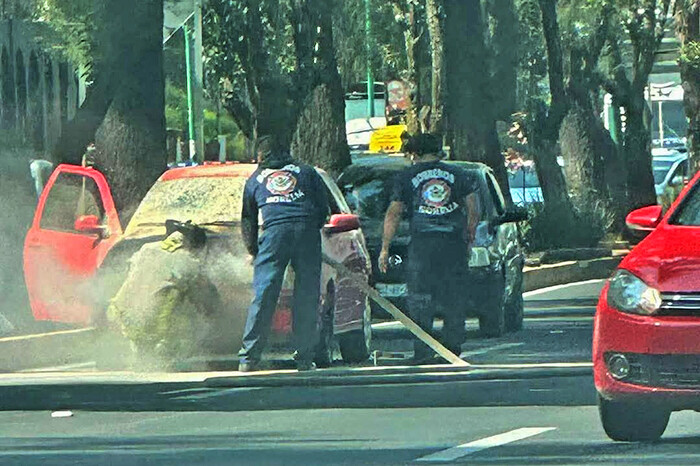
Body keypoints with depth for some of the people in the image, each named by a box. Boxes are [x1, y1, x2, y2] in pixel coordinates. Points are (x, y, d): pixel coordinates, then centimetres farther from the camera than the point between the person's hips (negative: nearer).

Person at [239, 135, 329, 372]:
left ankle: (249, 357, -5)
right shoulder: (307, 172, 23)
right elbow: (324, 208, 17)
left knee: (263, 296, -2)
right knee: (307, 296, 4)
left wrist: (253, 251, 37)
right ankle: (305, 358, 2)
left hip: (275, 231, 0)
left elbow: (247, 220, 27)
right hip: (307, 230, 0)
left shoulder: (255, 179, 25)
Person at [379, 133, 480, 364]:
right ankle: (453, 348, 8)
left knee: (420, 301, 0)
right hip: (454, 241, 2)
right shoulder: (458, 175, 13)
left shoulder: (407, 177, 7)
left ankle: (423, 351, -9)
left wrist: (385, 248, 7)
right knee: (453, 298, 10)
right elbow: (473, 210, 10)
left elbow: (393, 214, 4)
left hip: (422, 243, -2)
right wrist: (469, 239, 19)